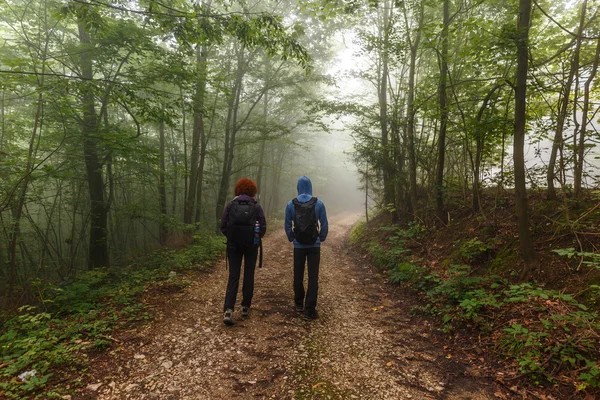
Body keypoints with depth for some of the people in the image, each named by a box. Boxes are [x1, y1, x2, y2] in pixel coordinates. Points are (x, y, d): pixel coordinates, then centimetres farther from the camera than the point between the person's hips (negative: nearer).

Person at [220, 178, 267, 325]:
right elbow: (263, 227, -5)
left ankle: (228, 310, -9)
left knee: (233, 276, 4)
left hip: (233, 244, 1)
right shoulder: (256, 207, -4)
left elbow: (223, 226, -2)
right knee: (249, 275, 14)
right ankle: (245, 307, 21)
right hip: (251, 245, -1)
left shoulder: (230, 205, -1)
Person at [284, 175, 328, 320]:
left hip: (298, 246, 1)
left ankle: (299, 304, 29)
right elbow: (324, 224, -2)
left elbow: (287, 225, 2)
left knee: (298, 276, 15)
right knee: (313, 277, 2)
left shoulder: (291, 204, -3)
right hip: (314, 245, -1)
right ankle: (310, 310, 3)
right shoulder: (319, 203, -6)